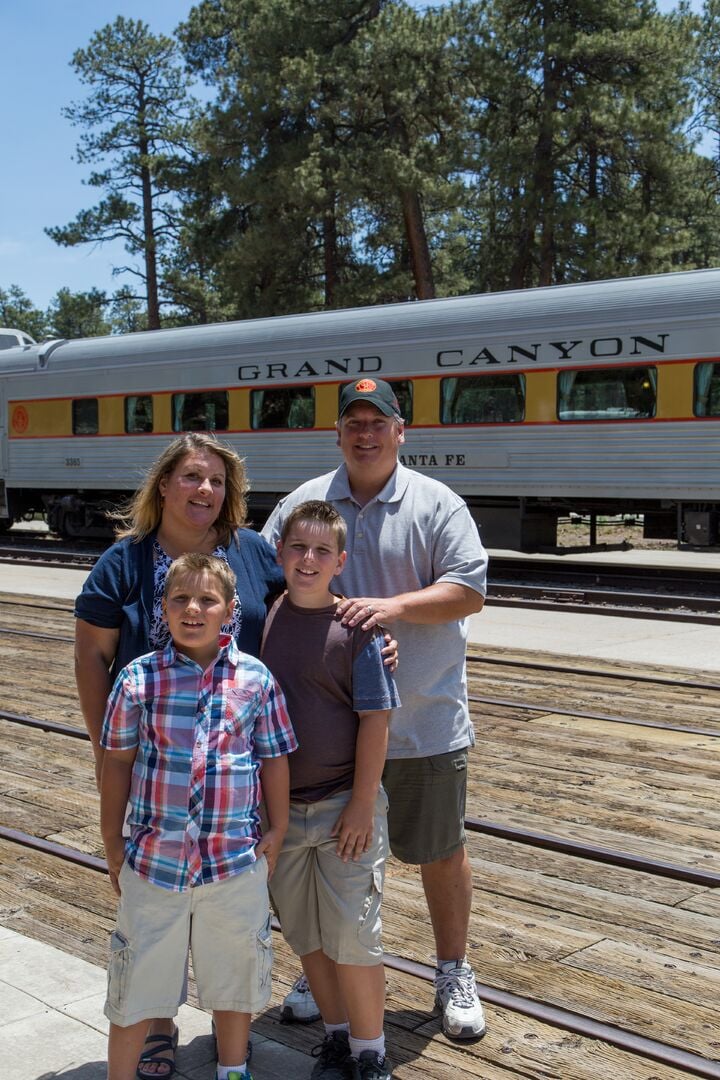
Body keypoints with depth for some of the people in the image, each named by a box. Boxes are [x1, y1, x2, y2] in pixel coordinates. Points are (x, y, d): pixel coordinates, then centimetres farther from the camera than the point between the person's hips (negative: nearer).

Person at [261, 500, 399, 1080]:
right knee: (304, 934, 15)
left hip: (343, 807, -4)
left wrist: (362, 805, -13)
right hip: (280, 807, 4)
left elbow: (375, 720, -11)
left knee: (353, 935, 3)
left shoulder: (357, 627, -11)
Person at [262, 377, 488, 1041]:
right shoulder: (302, 504, 5)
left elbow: (469, 590, -11)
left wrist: (392, 607, -23)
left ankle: (454, 974, 31)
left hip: (423, 723, -2)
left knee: (441, 851, 10)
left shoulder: (438, 505, -3)